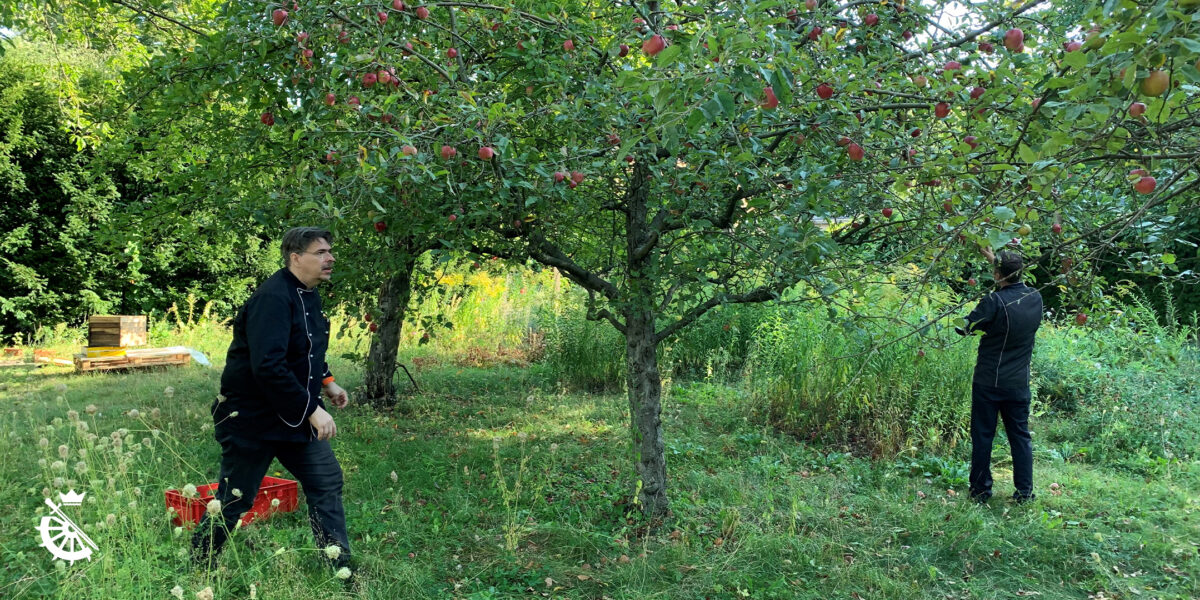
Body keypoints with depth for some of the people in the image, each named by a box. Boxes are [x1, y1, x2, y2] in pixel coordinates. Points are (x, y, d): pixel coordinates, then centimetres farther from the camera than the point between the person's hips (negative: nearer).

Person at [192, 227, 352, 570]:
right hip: (251, 418, -9)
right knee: (232, 502, 5)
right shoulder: (273, 298, -24)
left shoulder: (307, 295, 7)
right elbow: (268, 367, -33)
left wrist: (326, 381, 15)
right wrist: (312, 409, -30)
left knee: (327, 483, 7)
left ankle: (339, 567, 17)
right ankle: (198, 570, 27)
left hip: (297, 416, 9)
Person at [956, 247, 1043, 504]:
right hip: (1019, 384, 5)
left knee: (982, 436, 5)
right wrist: (994, 258, 29)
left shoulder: (995, 301, -19)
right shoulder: (1035, 297, 0)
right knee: (1021, 436, 12)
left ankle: (980, 491, 11)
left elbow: (964, 328, -10)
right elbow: (1014, 282, 22)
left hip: (989, 382, -5)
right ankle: (1025, 492, 15)